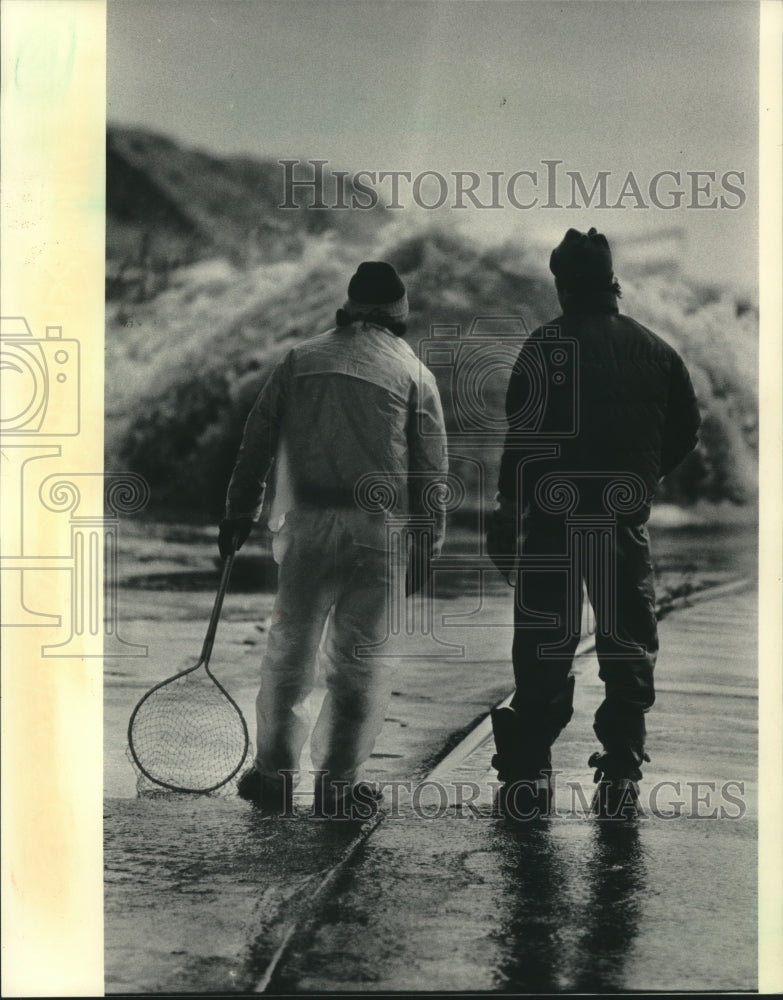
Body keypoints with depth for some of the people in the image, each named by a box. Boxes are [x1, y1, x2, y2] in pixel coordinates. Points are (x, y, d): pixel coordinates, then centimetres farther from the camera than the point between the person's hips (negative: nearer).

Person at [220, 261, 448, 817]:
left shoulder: (300, 361, 9)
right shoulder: (413, 373, 4)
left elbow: (257, 442, 9)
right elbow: (431, 472, 2)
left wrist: (239, 514, 15)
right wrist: (429, 545, 8)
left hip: (305, 525, 2)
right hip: (378, 529, -2)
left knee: (289, 651, 11)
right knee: (362, 659, 7)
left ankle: (275, 774, 16)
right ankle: (338, 782, 10)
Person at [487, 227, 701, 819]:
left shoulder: (549, 345, -7)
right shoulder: (655, 350, 8)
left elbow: (525, 435, -13)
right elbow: (686, 430, 10)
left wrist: (509, 507, -8)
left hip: (553, 521, -3)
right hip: (627, 523, 3)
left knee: (543, 649, 5)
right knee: (629, 647, 10)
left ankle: (529, 772, 9)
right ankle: (622, 776, 10)